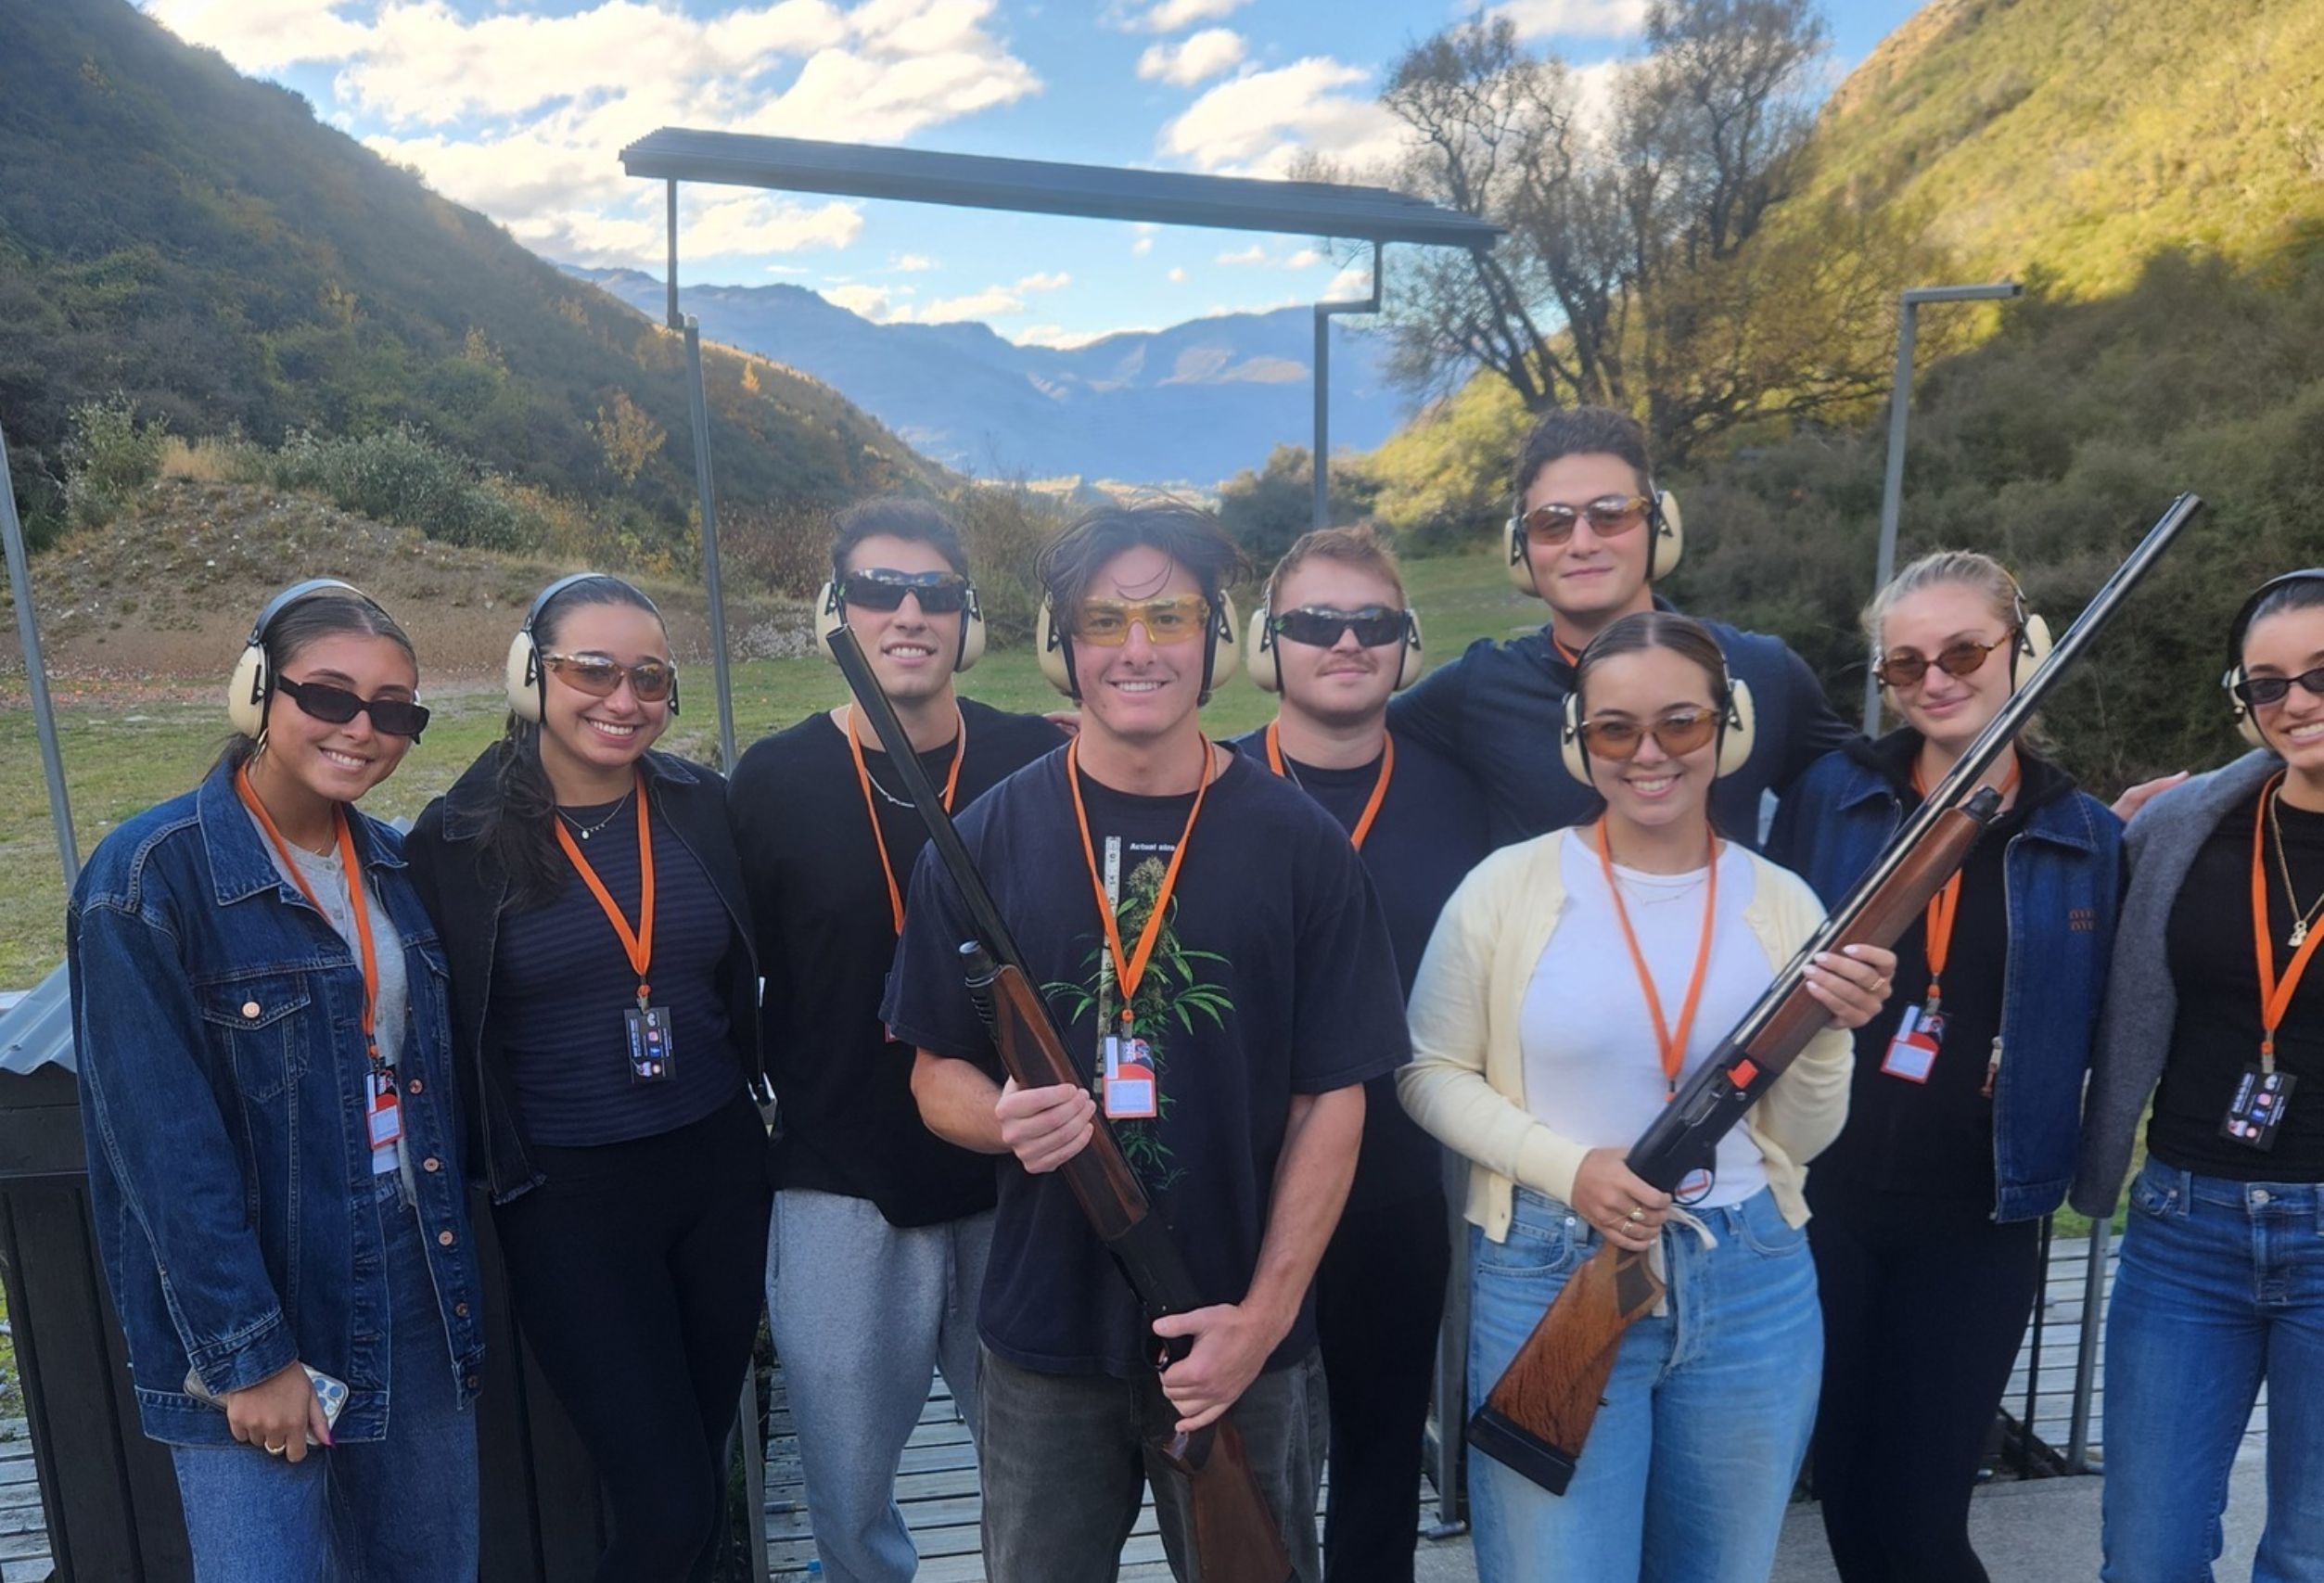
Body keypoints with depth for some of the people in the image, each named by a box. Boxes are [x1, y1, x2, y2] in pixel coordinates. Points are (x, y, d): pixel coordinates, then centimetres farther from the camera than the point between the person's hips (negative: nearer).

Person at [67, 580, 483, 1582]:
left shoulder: (391, 863, 5)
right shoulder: (153, 875, -14)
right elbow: (164, 1146, -16)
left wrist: (458, 1268, 8)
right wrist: (247, 1354, -15)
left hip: (418, 1290, 6)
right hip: (252, 1317, -6)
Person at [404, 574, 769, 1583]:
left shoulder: (704, 806, -1)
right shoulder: (459, 840, -8)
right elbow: (444, 1030, 0)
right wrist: (492, 1170, -2)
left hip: (719, 1169, 3)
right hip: (567, 1203, -3)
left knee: (703, 1455, 18)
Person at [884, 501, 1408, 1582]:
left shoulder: (1299, 844, -6)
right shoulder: (987, 840, -3)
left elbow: (1332, 1098, -5)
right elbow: (937, 1070, 3)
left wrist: (1265, 1313, -11)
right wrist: (1007, 1119, -19)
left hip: (1243, 1342, 0)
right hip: (1042, 1340, 1)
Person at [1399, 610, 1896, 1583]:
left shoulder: (1782, 903, 0)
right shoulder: (1509, 886, -8)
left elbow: (1800, 1142, 5)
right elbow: (1429, 1073, -2)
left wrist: (1826, 1035, -15)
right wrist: (1566, 1165, -16)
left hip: (1754, 1288, 3)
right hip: (1547, 1282, -3)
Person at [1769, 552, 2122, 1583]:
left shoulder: (2086, 840, 2)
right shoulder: (1829, 798, -1)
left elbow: (2104, 1034, 4)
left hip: (1975, 1227, 0)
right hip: (1817, 1199, 0)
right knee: (1843, 1490, 13)